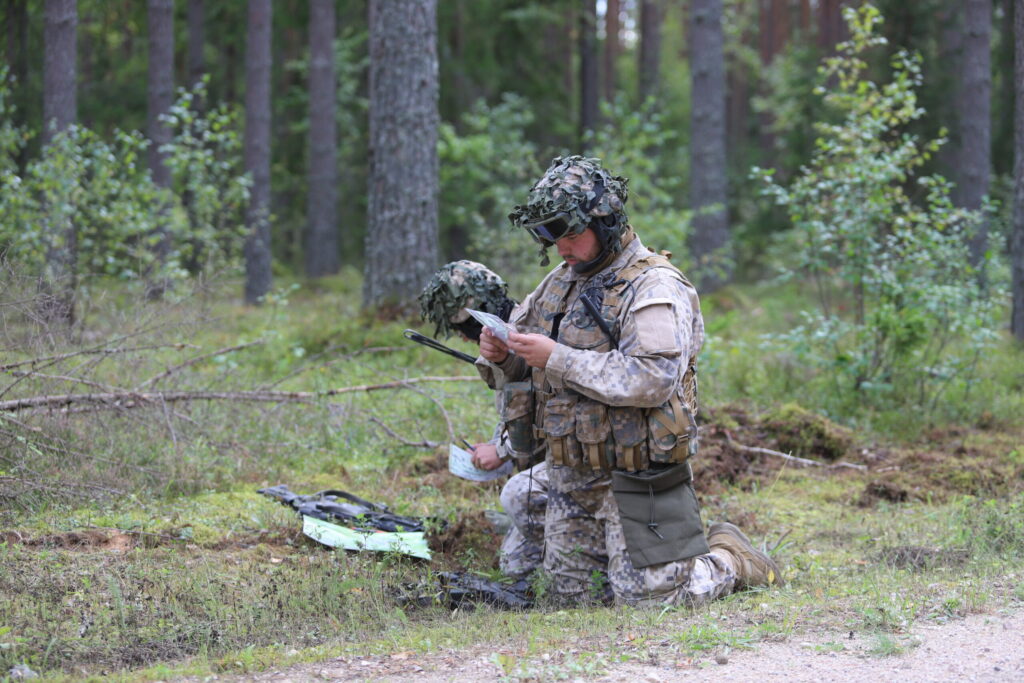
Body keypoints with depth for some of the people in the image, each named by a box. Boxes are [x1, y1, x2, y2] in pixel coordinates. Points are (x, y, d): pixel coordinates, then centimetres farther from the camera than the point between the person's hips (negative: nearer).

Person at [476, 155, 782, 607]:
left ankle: (730, 561, 21)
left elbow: (653, 379, -28)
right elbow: (519, 364, 20)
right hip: (570, 478, 8)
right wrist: (497, 355, -6)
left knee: (647, 601, -7)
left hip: (635, 480, -8)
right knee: (572, 597, 14)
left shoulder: (655, 289, -14)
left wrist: (557, 358, -27)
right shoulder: (561, 282, 11)